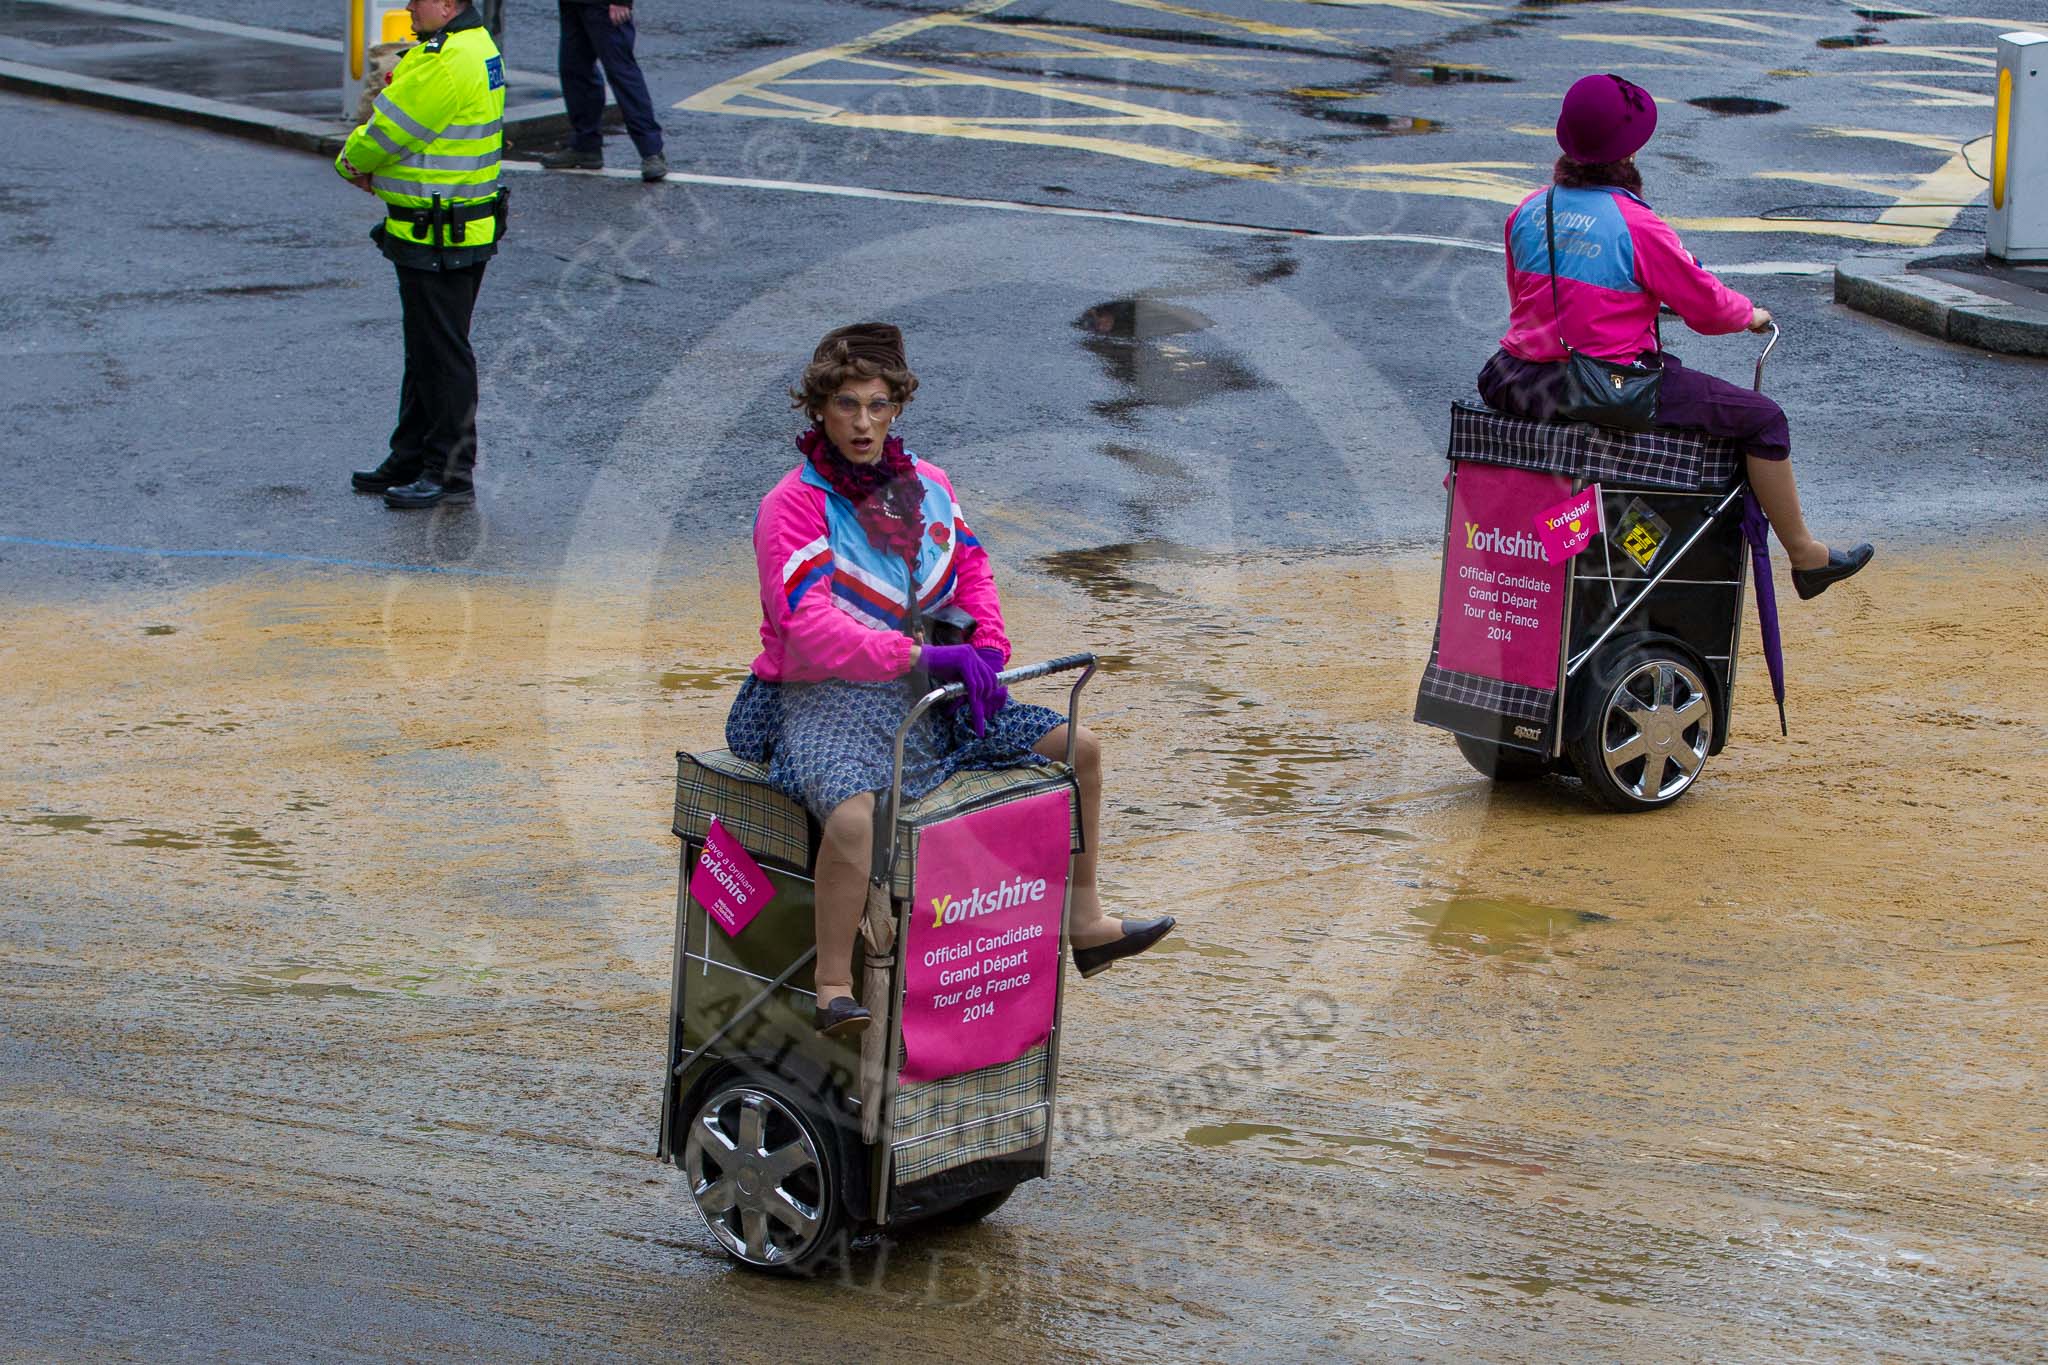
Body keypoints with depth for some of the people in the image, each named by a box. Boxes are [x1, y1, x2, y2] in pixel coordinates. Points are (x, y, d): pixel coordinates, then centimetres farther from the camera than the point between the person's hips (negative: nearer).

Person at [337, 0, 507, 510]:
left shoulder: (448, 63, -22)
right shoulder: (475, 45, 12)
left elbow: (388, 131, -16)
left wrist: (352, 161, 4)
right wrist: (376, 172, 3)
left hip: (438, 239, -11)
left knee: (443, 355, -3)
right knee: (424, 352, 18)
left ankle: (451, 473, 3)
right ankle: (412, 460, 28)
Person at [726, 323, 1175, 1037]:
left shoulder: (926, 484, 7)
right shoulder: (794, 504, -14)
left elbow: (969, 565, 20)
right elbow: (809, 627, -25)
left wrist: (988, 643, -2)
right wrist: (919, 655, -33)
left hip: (926, 692, 7)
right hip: (826, 700, -7)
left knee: (1080, 747, 7)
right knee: (855, 815, -40)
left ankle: (1085, 923, 21)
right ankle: (833, 986, -27)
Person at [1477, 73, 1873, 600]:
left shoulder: (1527, 212, 3)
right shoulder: (1636, 225, -16)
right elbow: (1706, 306, -9)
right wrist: (1751, 315, 15)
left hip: (1525, 383, 6)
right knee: (1762, 418, 6)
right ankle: (1805, 557, 15)